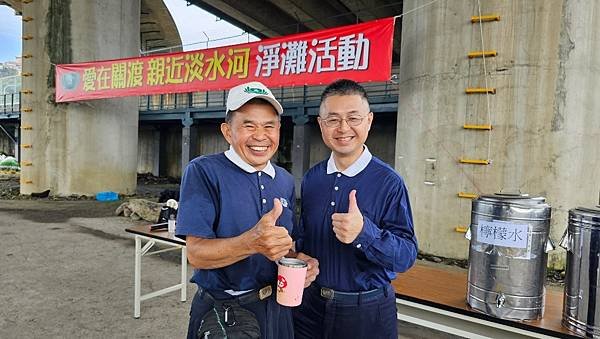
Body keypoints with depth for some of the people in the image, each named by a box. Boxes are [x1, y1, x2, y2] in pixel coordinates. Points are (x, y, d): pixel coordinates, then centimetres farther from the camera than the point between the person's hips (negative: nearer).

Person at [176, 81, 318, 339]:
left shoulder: (285, 181, 3)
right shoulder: (203, 172, -16)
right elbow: (196, 254, -21)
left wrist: (300, 261, -10)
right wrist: (252, 243, -38)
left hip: (278, 308, 6)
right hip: (225, 314, -5)